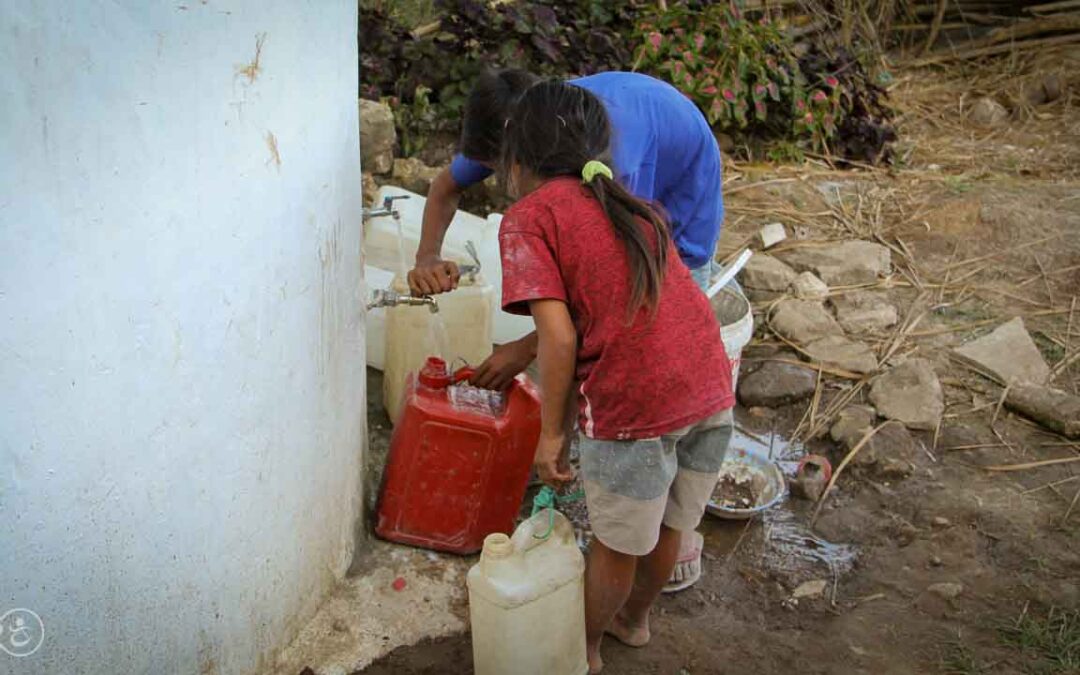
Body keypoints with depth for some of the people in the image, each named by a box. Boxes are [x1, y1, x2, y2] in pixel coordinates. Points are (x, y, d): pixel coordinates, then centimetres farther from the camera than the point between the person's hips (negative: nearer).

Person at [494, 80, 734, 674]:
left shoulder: (528, 217, -2)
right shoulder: (628, 205, 19)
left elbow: (559, 338, -12)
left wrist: (552, 433, 0)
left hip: (635, 404, -6)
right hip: (711, 386, 7)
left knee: (616, 545, 17)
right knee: (666, 528, 27)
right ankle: (634, 620, 52)